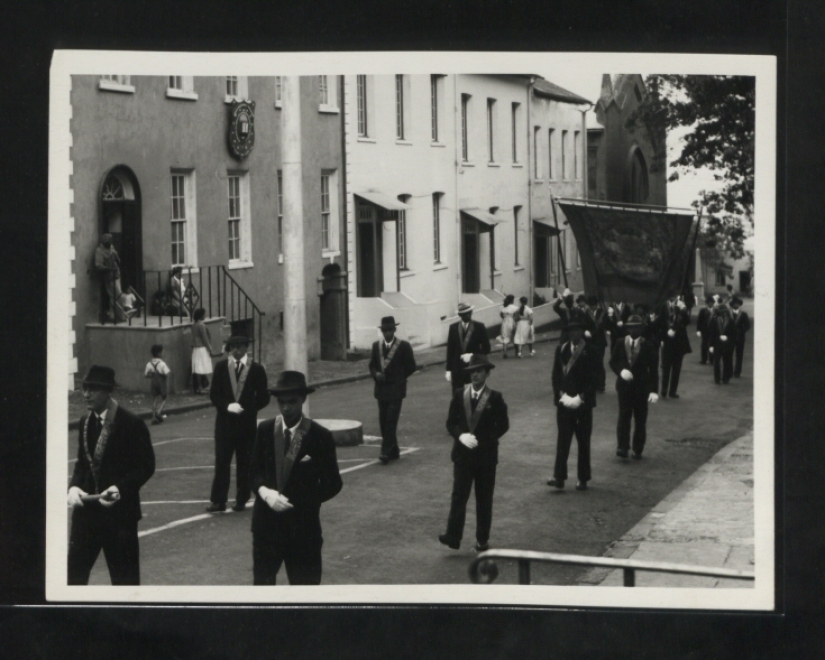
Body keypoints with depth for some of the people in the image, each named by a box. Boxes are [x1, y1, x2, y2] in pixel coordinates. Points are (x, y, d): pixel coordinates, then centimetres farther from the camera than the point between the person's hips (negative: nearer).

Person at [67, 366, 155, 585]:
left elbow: (146, 466, -9)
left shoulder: (132, 424, -12)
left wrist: (120, 488, -22)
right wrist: (74, 486, -4)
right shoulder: (86, 422, 7)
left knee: (124, 575, 5)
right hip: (86, 508, 5)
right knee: (74, 570, 6)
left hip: (119, 511, -5)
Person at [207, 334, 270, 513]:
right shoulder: (221, 366, 5)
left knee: (244, 463, 4)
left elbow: (263, 398, 2)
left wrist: (246, 409, -9)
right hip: (224, 420, 1)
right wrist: (227, 406, -13)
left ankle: (241, 500, 11)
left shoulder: (256, 369, 1)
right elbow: (214, 394, 4)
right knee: (221, 461, -2)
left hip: (247, 422, 0)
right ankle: (218, 500, 1)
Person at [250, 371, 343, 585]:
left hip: (302, 525, -3)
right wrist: (265, 491, -13)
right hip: (266, 521, 3)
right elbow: (254, 470, 8)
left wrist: (299, 502, -8)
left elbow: (332, 484, -2)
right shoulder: (265, 430, 1)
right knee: (262, 579, 12)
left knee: (305, 582, 1)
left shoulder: (320, 437, -8)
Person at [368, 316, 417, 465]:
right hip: (381, 389, 5)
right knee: (384, 421, 6)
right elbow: (372, 365, 14)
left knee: (391, 420, -12)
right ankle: (393, 451, 16)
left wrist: (399, 378, -2)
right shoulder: (376, 345, 9)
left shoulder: (404, 346, -3)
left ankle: (386, 452, -15)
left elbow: (411, 367, 2)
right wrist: (376, 374, -5)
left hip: (396, 389, -5)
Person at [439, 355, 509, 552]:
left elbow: (503, 425, 0)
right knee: (459, 495, -6)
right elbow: (451, 422, 6)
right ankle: (453, 536, -8)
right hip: (463, 454, 1)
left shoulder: (495, 398, -3)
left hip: (486, 455, -1)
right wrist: (461, 436, -13)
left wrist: (483, 441, -8)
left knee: (484, 499, 6)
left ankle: (482, 540, 13)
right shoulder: (459, 395, 4)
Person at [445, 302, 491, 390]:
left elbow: (486, 349, 1)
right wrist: (448, 369, 3)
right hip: (457, 369, 1)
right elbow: (450, 350, 6)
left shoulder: (479, 327, -1)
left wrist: (472, 355, -14)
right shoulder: (453, 328, 3)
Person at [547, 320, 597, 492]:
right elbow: (556, 375, 6)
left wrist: (581, 397, -12)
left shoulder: (591, 351, -3)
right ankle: (559, 478, -5)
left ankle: (583, 479, 12)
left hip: (583, 402, -1)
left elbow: (594, 378, -4)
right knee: (563, 439, -3)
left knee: (583, 441, 5)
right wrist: (561, 394, -7)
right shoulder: (561, 349, 6)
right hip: (564, 401, 1)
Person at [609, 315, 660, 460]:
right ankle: (622, 447, -13)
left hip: (641, 387, 0)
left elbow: (653, 370, -5)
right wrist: (621, 371, -14)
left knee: (640, 419, 5)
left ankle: (638, 449, 14)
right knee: (624, 416, -10)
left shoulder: (647, 347, -5)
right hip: (624, 385, 0)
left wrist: (654, 390, -11)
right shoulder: (620, 344, 1)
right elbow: (613, 362, 8)